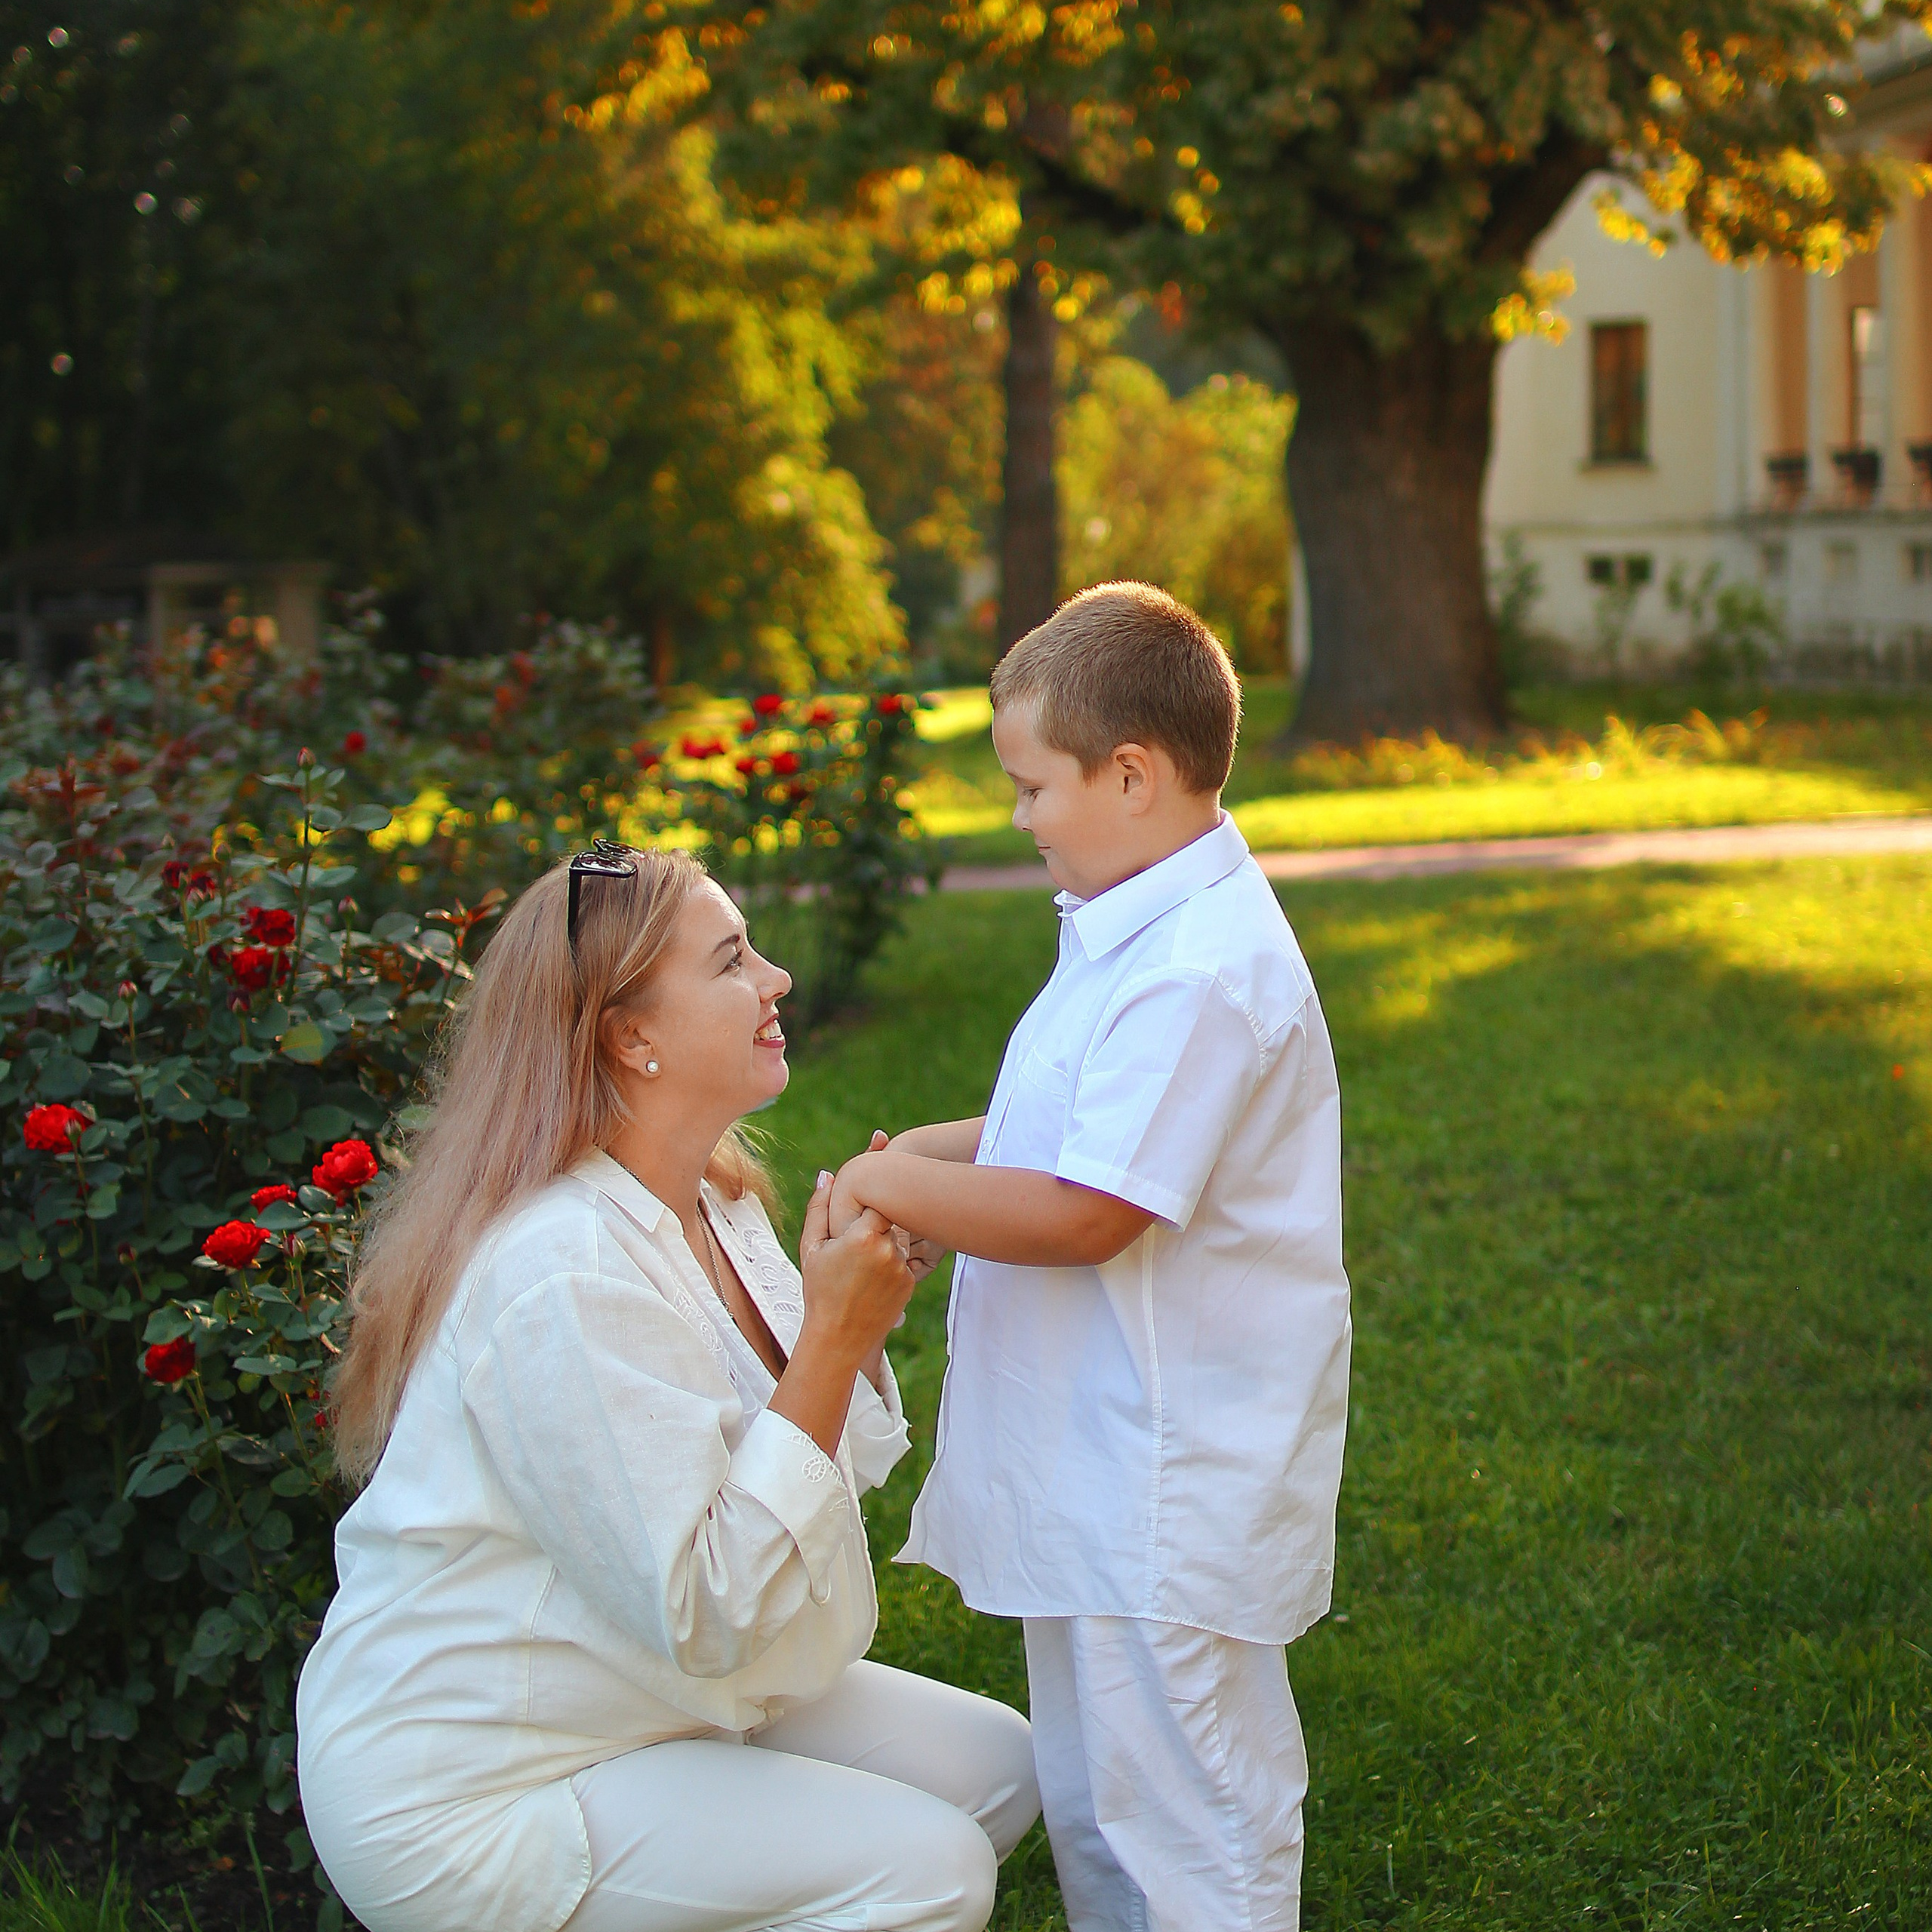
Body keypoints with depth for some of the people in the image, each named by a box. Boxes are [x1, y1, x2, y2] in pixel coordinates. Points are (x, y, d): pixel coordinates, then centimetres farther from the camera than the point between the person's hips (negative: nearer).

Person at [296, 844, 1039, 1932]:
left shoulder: (712, 1206, 4)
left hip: (654, 1702, 10)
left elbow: (824, 1469, 8)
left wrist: (864, 1318, -8)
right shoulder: (562, 1277, -26)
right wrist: (834, 1332, -27)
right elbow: (711, 1616, -28)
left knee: (995, 1768, 5)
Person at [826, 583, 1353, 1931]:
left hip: (1169, 1501, -11)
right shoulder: (1144, 933, 10)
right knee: (1097, 1810, 22)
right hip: (1103, 1470, 11)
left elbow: (1084, 1214, -26)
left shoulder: (1198, 974, -24)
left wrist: (894, 1185, -14)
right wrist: (945, 1152, 8)